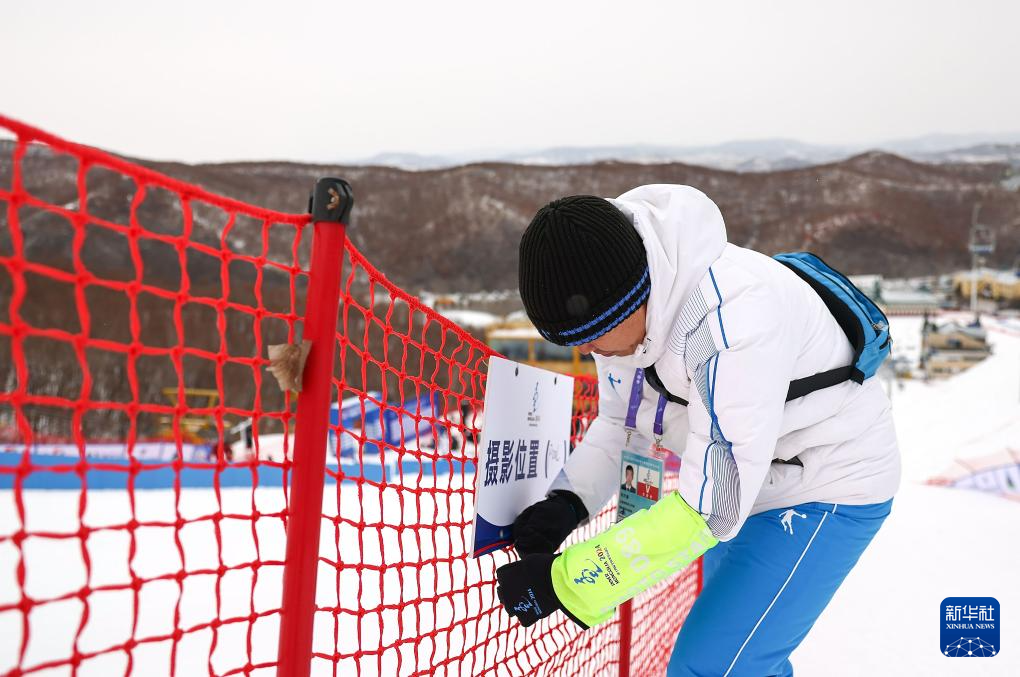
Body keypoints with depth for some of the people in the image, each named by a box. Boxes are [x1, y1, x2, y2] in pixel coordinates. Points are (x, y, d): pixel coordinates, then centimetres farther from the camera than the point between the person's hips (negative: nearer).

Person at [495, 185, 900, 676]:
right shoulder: (618, 305, -13)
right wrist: (567, 501, -17)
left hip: (828, 489, -8)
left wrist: (566, 582, -33)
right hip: (743, 483, 8)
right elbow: (618, 420, 2)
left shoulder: (731, 314, -38)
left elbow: (713, 504, -36)